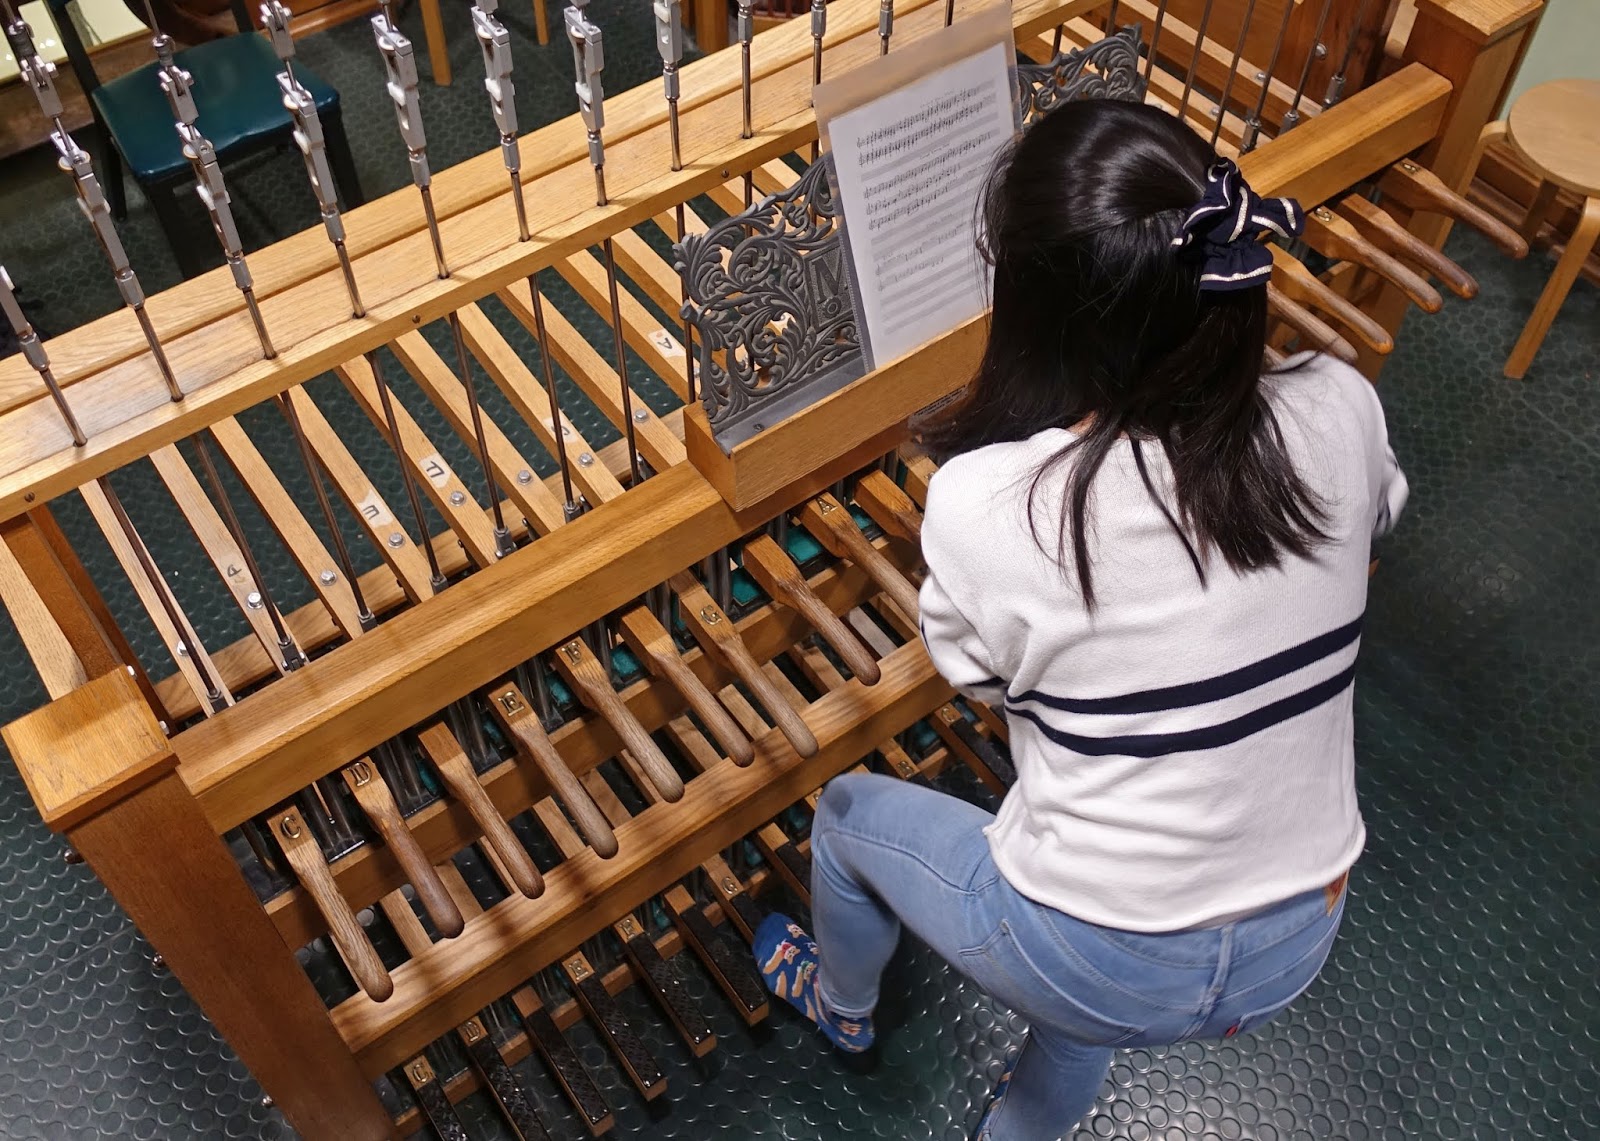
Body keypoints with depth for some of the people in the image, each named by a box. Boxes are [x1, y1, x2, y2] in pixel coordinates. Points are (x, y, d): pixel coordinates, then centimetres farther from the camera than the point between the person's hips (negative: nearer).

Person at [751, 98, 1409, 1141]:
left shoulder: (984, 505, -28)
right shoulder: (1341, 413, -16)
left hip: (1105, 971, -4)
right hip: (1301, 945, 4)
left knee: (852, 813, 26)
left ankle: (842, 1005, 57)